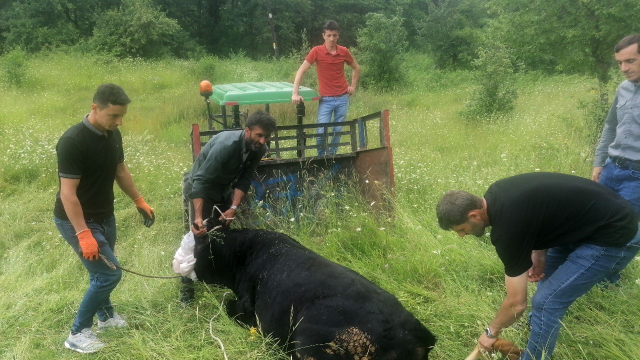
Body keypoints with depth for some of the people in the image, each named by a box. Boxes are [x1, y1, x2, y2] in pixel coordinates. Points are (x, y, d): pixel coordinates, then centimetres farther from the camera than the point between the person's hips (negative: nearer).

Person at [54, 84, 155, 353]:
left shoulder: (113, 135, -1)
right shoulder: (73, 141, -27)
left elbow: (120, 171, 14)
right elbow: (68, 193, -27)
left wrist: (140, 202, 15)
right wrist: (84, 234, -29)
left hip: (104, 216, 8)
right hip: (76, 220, -8)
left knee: (102, 271, 21)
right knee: (109, 273, -8)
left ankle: (106, 316, 44)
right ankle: (77, 334, 7)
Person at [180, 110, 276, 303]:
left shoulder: (259, 149, -17)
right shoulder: (225, 145, -37)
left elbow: (244, 180, -10)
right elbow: (201, 181, -39)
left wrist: (233, 208, -22)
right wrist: (198, 217, -46)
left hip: (224, 188, 7)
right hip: (200, 186, -6)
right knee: (199, 238, -11)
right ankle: (187, 287, -2)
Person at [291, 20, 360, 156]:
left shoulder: (344, 51, 0)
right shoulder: (316, 51, -8)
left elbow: (356, 68, 18)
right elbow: (301, 71, -10)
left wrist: (353, 86, 9)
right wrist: (295, 93, -18)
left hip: (342, 98, 2)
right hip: (325, 99, -2)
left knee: (337, 130, 9)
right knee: (321, 131, -8)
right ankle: (321, 158, 15)